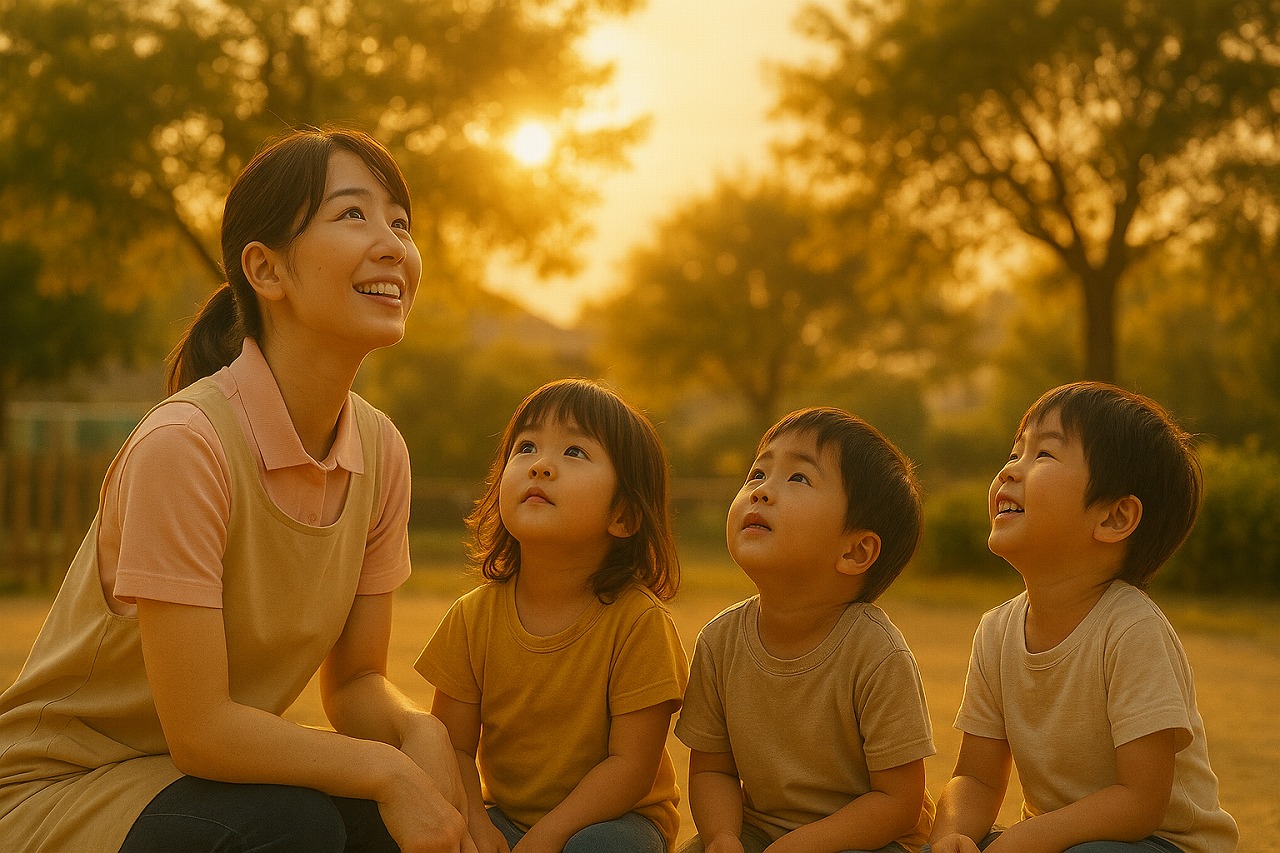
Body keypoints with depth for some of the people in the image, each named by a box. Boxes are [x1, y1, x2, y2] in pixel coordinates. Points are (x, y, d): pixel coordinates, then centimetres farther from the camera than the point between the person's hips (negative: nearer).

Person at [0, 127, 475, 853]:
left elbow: (356, 680, 2)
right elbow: (199, 730, -25)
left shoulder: (379, 450, -5)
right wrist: (384, 769, -24)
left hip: (220, 770, 6)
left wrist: (419, 734, -17)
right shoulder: (183, 445, -26)